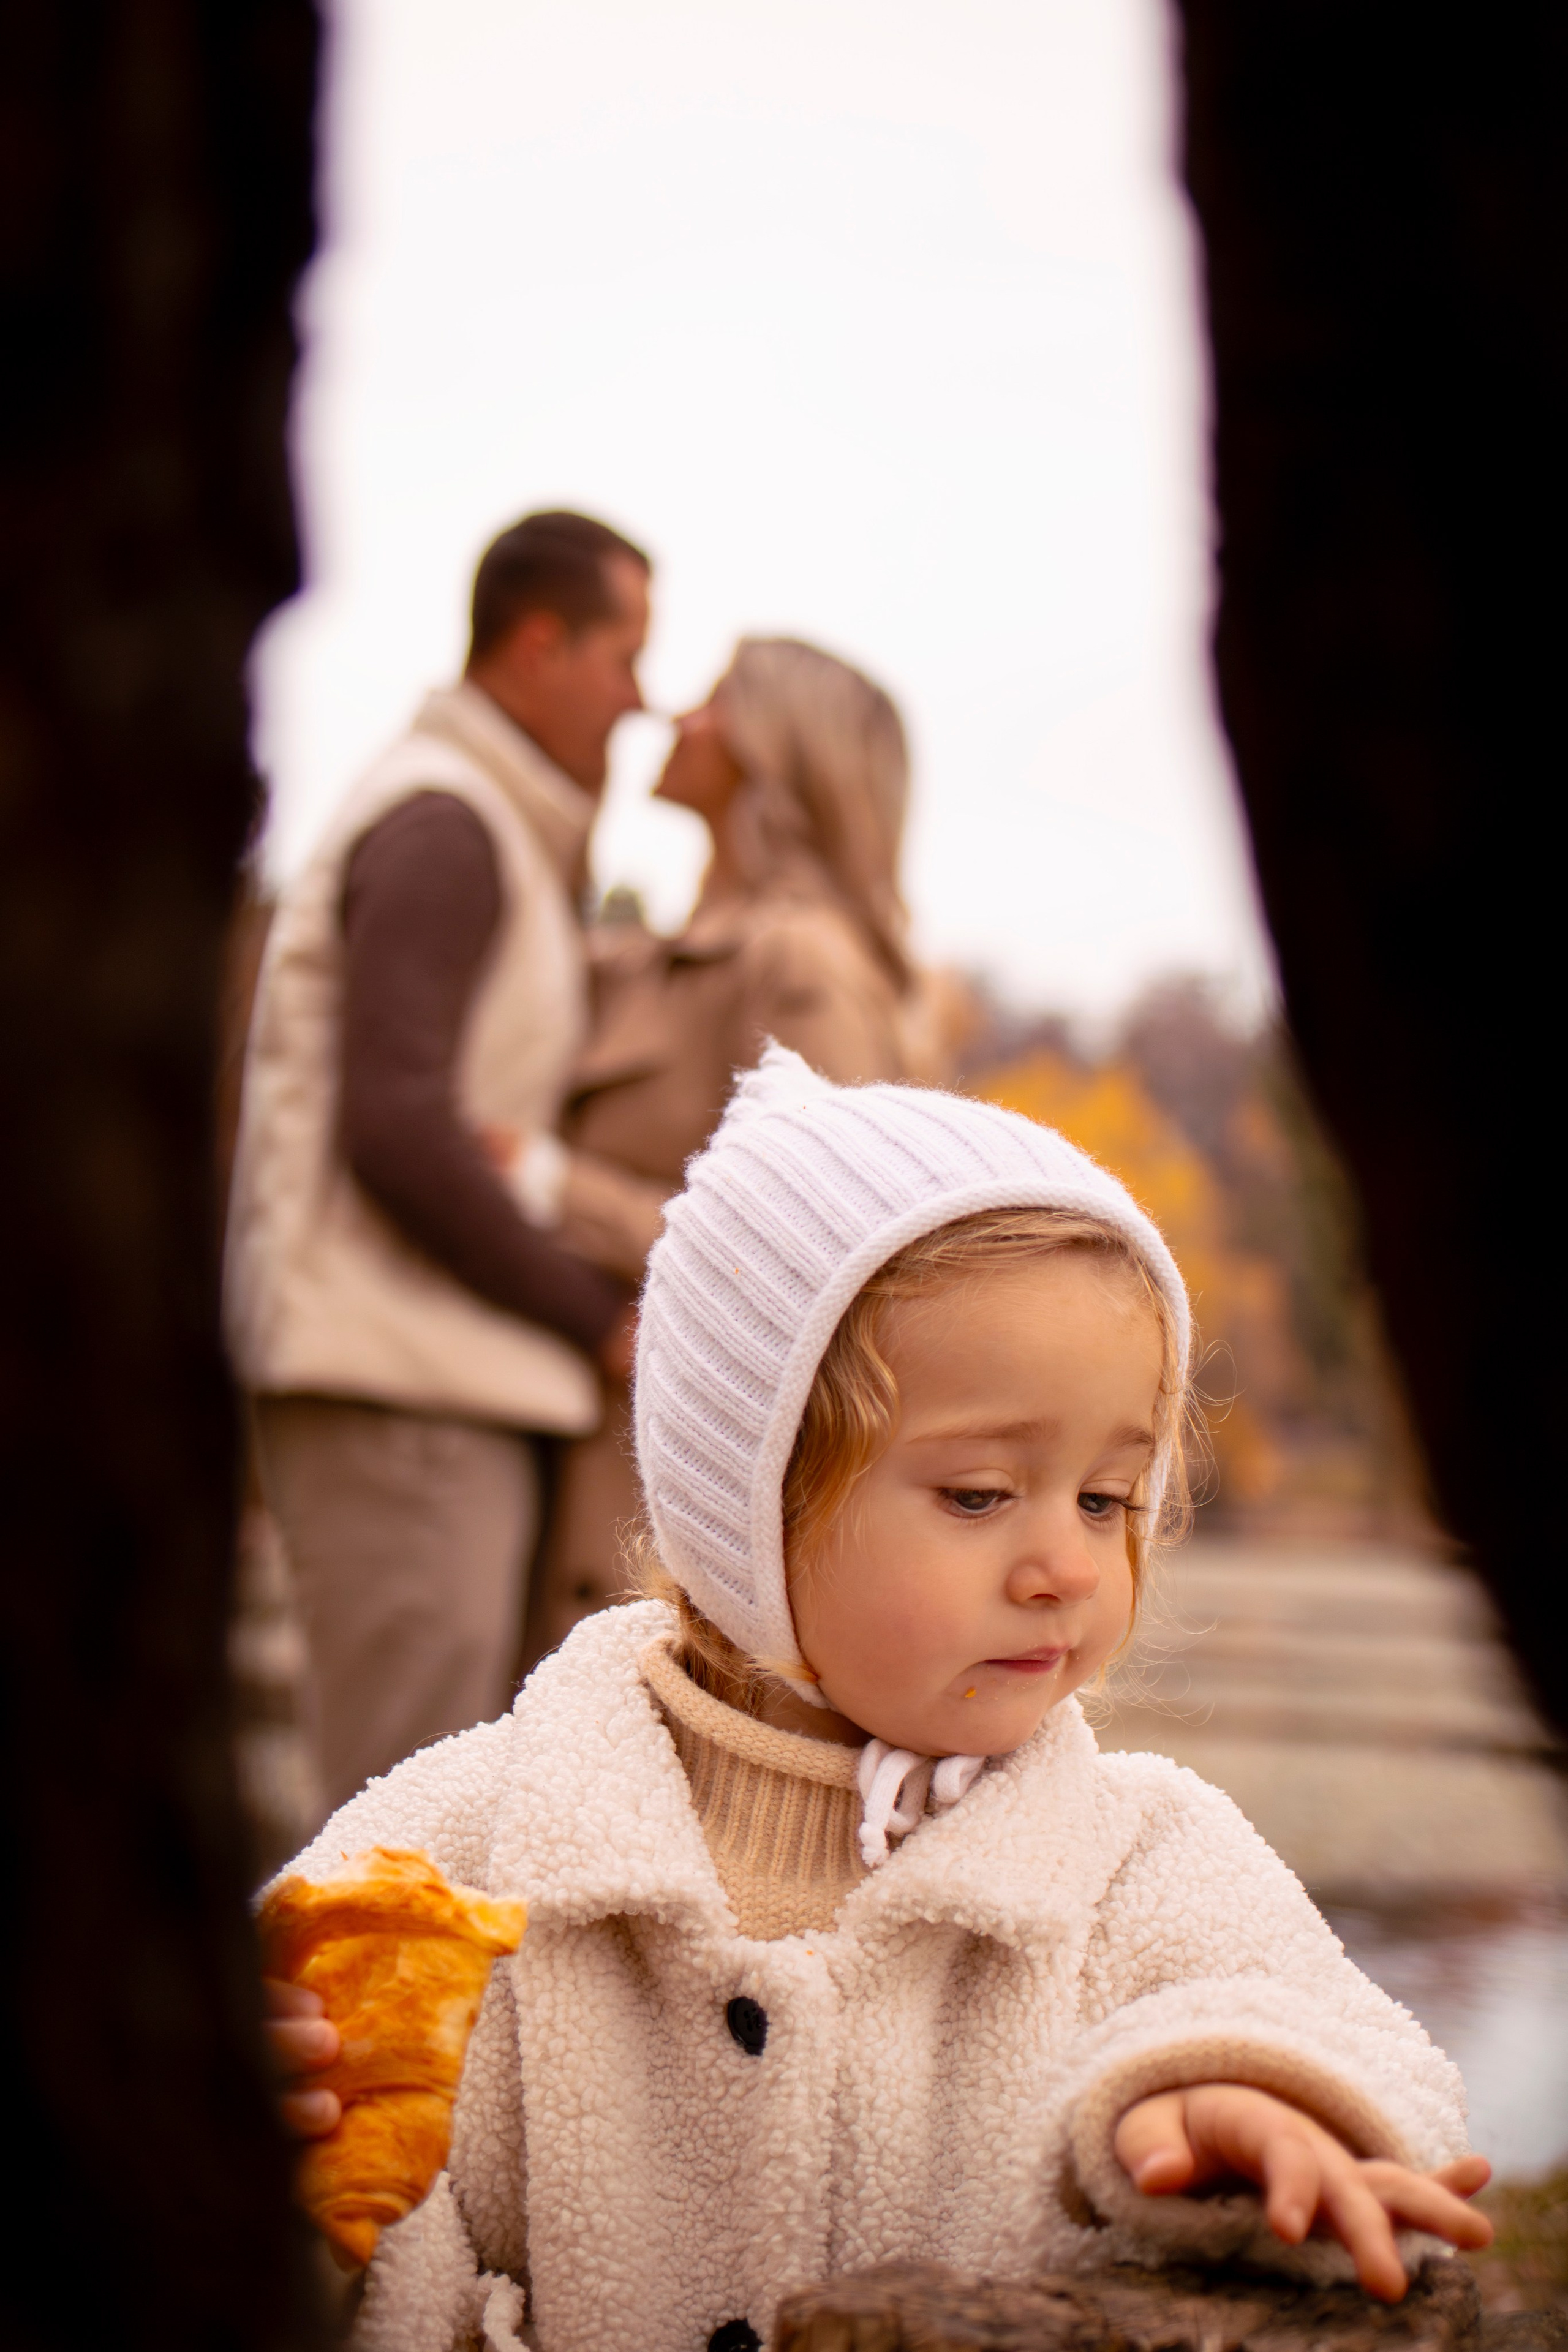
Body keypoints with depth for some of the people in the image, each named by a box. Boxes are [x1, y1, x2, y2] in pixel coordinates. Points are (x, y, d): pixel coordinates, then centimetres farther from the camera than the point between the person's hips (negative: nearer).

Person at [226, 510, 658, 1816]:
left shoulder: (494, 839, 23)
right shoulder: (443, 829, -9)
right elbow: (397, 1133, -20)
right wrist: (599, 1317, -13)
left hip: (447, 1380, 10)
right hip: (397, 1379, -10)